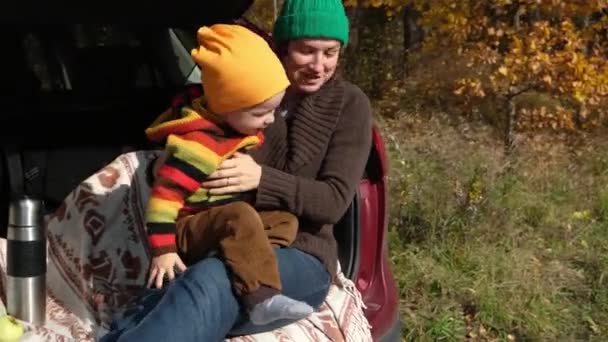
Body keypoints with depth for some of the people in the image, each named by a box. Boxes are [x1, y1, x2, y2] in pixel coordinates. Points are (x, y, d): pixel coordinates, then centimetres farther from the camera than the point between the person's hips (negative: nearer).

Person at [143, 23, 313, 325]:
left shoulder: (240, 127, 3)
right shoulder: (198, 143, -24)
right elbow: (164, 195, -26)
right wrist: (162, 250, -27)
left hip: (225, 226, 9)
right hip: (190, 233, -9)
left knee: (286, 222, -5)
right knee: (239, 216, -35)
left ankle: (251, 263, -27)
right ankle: (261, 297, -46)